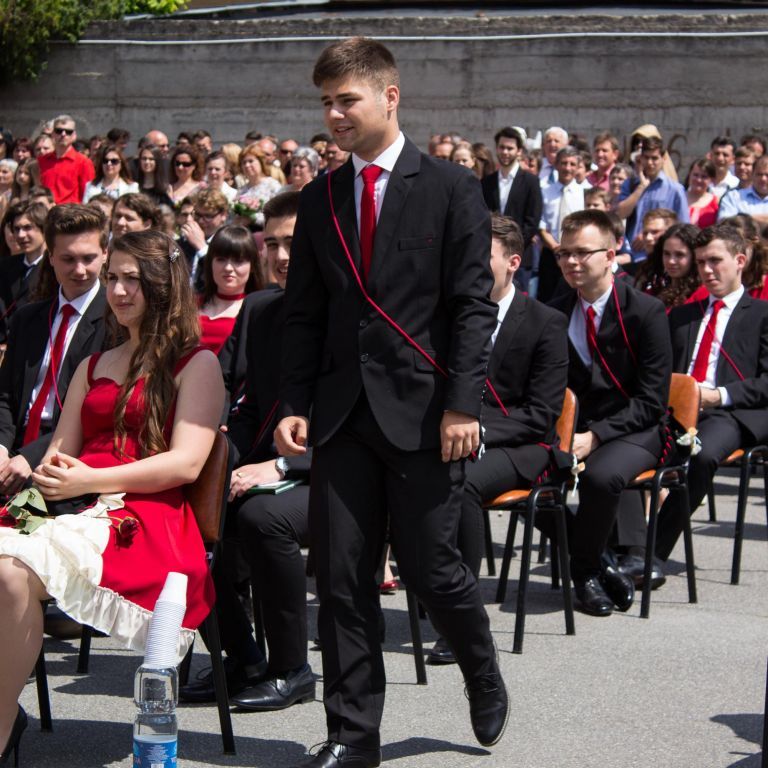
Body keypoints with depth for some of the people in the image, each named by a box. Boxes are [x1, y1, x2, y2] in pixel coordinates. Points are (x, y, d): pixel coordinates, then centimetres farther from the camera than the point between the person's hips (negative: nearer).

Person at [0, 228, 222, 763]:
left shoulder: (196, 365, 9)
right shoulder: (93, 368, 29)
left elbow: (187, 463, -4)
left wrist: (89, 480, -12)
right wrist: (46, 474, -3)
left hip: (147, 521, -6)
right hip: (80, 514, 6)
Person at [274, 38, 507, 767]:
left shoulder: (450, 189, -2)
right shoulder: (319, 199, 11)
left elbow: (473, 305, -6)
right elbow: (303, 314, 12)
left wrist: (461, 404, -13)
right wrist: (292, 403, 2)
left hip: (421, 410, -4)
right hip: (342, 412, 4)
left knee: (429, 566, 2)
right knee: (341, 577, 3)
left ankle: (486, 684, 30)